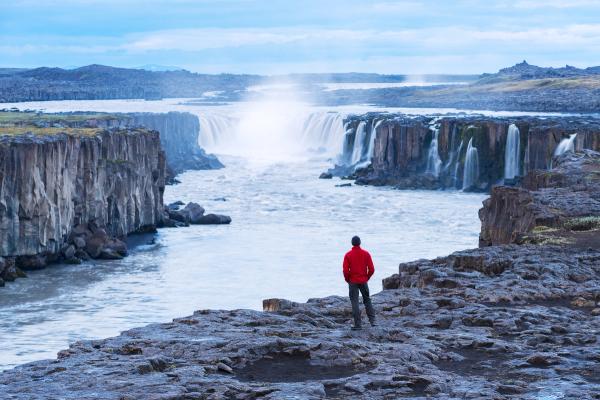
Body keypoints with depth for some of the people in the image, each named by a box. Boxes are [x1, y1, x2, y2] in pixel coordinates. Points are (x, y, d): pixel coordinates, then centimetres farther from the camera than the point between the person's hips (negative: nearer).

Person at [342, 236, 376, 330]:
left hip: (353, 282, -2)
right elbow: (371, 269, -5)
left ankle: (357, 324, 0)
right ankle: (372, 321, 10)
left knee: (354, 302, 2)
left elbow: (345, 270, -11)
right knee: (367, 300, 17)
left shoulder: (348, 255, -8)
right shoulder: (366, 254, -3)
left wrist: (347, 280, 6)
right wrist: (367, 278, 12)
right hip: (363, 281, 2)